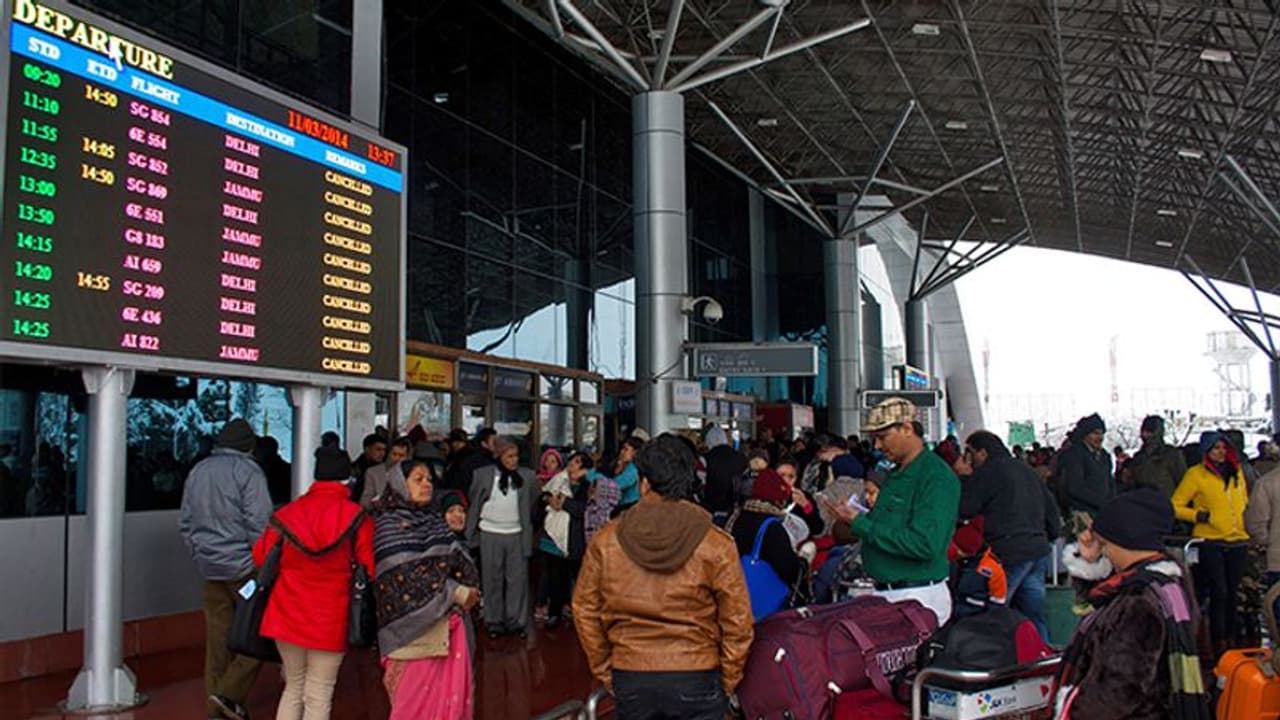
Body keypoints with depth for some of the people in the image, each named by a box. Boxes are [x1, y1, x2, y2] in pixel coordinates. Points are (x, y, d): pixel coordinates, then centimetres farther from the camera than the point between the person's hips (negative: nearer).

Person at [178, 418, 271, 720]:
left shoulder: (198, 471, 12)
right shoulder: (248, 472, -10)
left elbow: (185, 522, 17)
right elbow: (259, 523, -15)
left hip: (210, 567, 7)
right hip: (245, 566, -7)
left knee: (218, 636, 12)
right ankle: (230, 692, -5)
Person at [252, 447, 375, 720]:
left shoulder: (288, 513, -2)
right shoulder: (357, 517, -10)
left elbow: (260, 557, 6)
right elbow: (369, 569, -10)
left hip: (287, 613, 3)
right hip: (330, 618, -3)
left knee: (294, 687, 20)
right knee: (318, 696, 6)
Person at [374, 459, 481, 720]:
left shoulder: (437, 521, 12)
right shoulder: (388, 526, -6)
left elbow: (462, 562, 6)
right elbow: (407, 579, -13)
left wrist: (466, 591, -12)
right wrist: (455, 593, -9)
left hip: (447, 621, 5)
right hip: (413, 626, -5)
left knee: (449, 694, 5)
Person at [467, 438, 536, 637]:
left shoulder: (528, 477, 2)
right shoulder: (482, 475, 0)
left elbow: (533, 505, 8)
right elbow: (474, 503, 4)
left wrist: (530, 531, 4)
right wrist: (472, 532, 2)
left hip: (517, 534, 1)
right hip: (490, 533, 0)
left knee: (518, 579, 2)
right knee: (492, 580, 6)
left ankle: (517, 622, 11)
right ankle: (494, 622, 16)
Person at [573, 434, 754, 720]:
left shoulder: (605, 542, -4)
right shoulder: (716, 545, -9)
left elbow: (585, 612, 2)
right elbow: (737, 622, -7)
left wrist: (604, 671, 12)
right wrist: (728, 682, 6)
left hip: (629, 680, 2)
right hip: (696, 680, -2)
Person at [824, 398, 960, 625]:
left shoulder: (937, 477, -14)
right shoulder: (895, 474, 16)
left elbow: (924, 544, -24)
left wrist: (861, 524, -19)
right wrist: (855, 519, 2)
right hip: (884, 593, 8)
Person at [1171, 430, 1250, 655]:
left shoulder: (1236, 472, 13)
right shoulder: (1195, 474, -2)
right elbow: (1175, 506, -2)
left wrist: (1249, 525, 16)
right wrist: (1197, 515, -15)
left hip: (1238, 541, 5)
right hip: (1210, 542, -5)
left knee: (1233, 592, 8)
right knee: (1219, 592, -6)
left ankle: (1231, 639, 18)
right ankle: (1219, 642, 2)